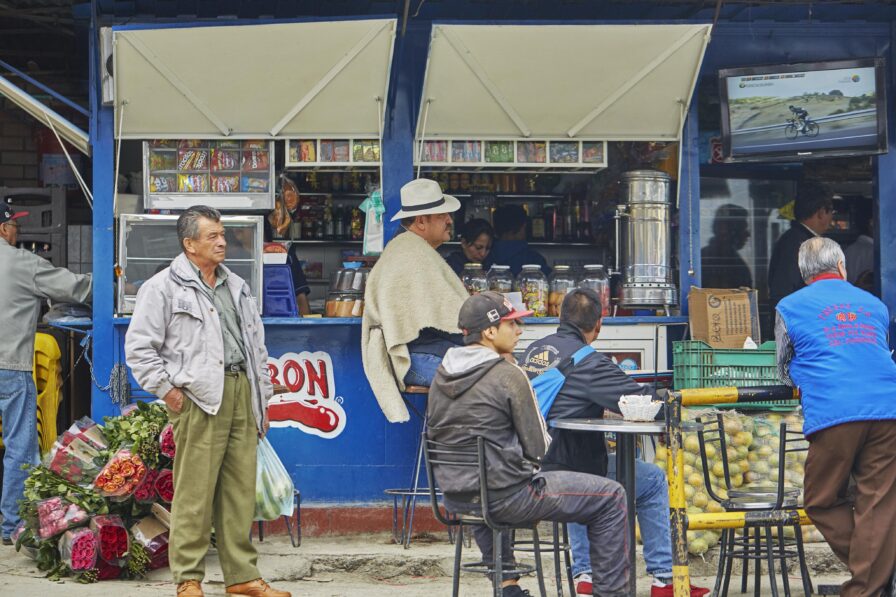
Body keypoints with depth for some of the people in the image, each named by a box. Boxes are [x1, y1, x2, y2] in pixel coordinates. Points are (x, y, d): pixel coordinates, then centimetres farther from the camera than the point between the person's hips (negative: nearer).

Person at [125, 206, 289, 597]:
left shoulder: (236, 287, 21)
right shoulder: (164, 287, 0)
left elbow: (256, 345, 25)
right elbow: (139, 347, -3)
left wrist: (262, 399, 20)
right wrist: (167, 390, -8)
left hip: (241, 394, 6)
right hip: (199, 398, -6)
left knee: (241, 491, 7)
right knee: (194, 492, -6)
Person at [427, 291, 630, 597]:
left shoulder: (441, 376, 6)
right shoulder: (509, 375, -13)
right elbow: (537, 448, -11)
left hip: (454, 499, 7)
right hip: (505, 498, -7)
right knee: (611, 496, 3)